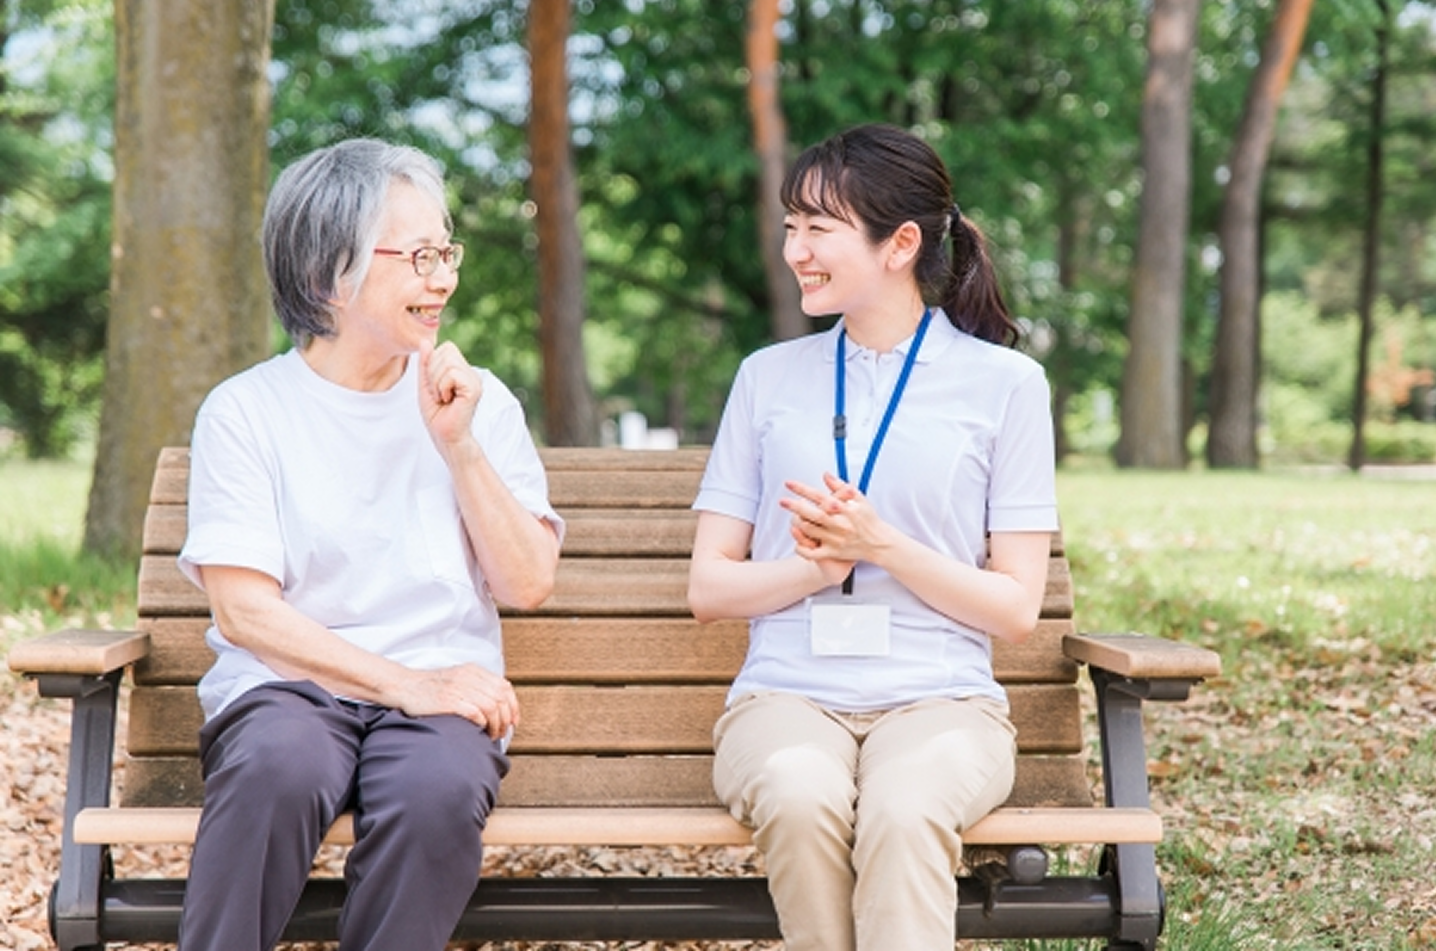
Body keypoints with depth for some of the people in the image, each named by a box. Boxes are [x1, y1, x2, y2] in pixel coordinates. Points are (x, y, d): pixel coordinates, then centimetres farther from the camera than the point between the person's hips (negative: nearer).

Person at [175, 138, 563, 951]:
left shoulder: (481, 402, 12)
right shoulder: (245, 411, 3)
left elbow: (528, 585, 4)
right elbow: (244, 610, -6)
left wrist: (459, 444, -6)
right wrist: (403, 683, -15)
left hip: (438, 689, 2)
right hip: (287, 684, -1)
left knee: (436, 791, -33)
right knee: (280, 766, -36)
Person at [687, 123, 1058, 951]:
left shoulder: (1004, 383, 6)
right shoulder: (770, 377, 13)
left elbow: (1016, 609, 3)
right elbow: (709, 587, 11)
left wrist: (882, 546, -13)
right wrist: (815, 568, -10)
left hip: (940, 698, -1)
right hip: (788, 695, 2)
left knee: (904, 812, -36)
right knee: (800, 800, -34)